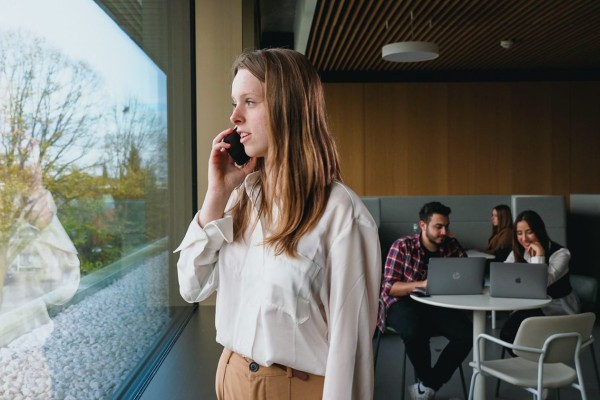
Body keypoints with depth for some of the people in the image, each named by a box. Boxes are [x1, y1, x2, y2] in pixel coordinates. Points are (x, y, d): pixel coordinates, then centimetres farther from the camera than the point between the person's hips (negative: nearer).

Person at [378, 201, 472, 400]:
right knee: (415, 332, -37)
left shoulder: (452, 246, 2)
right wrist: (422, 284, -29)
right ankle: (428, 382, -5)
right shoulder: (402, 246, -9)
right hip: (403, 303, -4)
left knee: (467, 333, -23)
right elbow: (389, 287, -14)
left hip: (437, 305, 4)